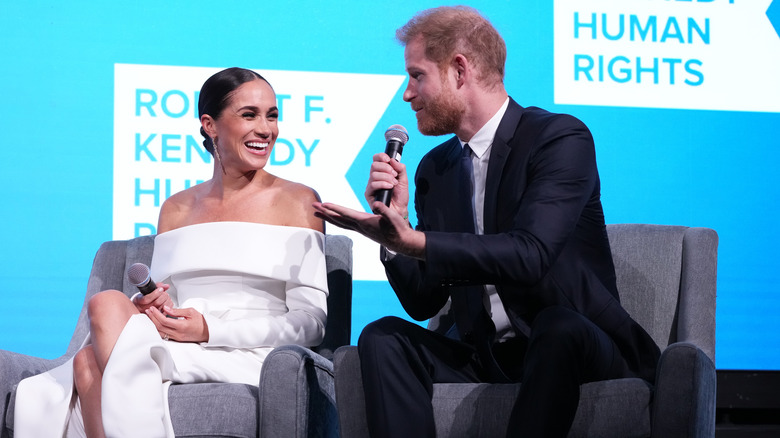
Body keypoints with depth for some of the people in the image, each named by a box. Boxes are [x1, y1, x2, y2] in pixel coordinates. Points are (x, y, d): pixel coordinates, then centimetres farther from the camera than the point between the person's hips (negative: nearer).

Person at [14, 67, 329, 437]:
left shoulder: (298, 201, 6)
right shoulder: (176, 209, 21)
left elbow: (312, 322, -2)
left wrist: (210, 329, -14)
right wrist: (148, 305, -6)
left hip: (246, 358, -4)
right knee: (88, 365, -30)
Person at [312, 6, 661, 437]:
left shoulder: (561, 138, -9)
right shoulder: (435, 168, 12)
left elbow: (530, 254, -25)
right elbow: (424, 303, 10)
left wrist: (415, 240, -31)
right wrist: (393, 227, -6)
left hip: (578, 345, -5)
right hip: (484, 359, 6)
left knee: (558, 325, -37)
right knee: (383, 338, -17)